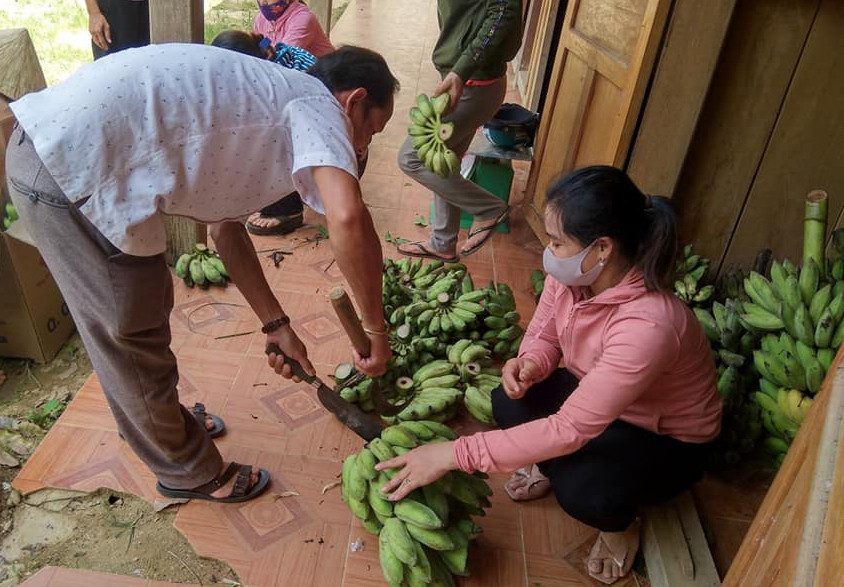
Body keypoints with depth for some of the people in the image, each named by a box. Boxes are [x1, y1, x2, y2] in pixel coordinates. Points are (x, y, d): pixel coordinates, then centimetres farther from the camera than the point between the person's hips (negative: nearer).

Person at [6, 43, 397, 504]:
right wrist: (375, 331, -14)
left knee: (146, 310, 25)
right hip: (72, 168, -10)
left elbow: (225, 227, 19)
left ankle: (161, 418, 50)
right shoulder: (319, 106, -6)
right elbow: (347, 219, -27)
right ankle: (187, 471, 31)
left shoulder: (264, 99, 20)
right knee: (131, 340, 8)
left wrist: (275, 325, 19)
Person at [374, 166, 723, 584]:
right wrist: (529, 364, -29)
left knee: (582, 491, -30)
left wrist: (454, 454, -39)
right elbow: (543, 334, -3)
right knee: (509, 402, -18)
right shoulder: (571, 273, -20)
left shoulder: (647, 326, -41)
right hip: (596, 397, 6)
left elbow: (570, 429, -40)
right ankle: (549, 465, 15)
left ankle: (620, 524, 7)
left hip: (670, 439, -5)